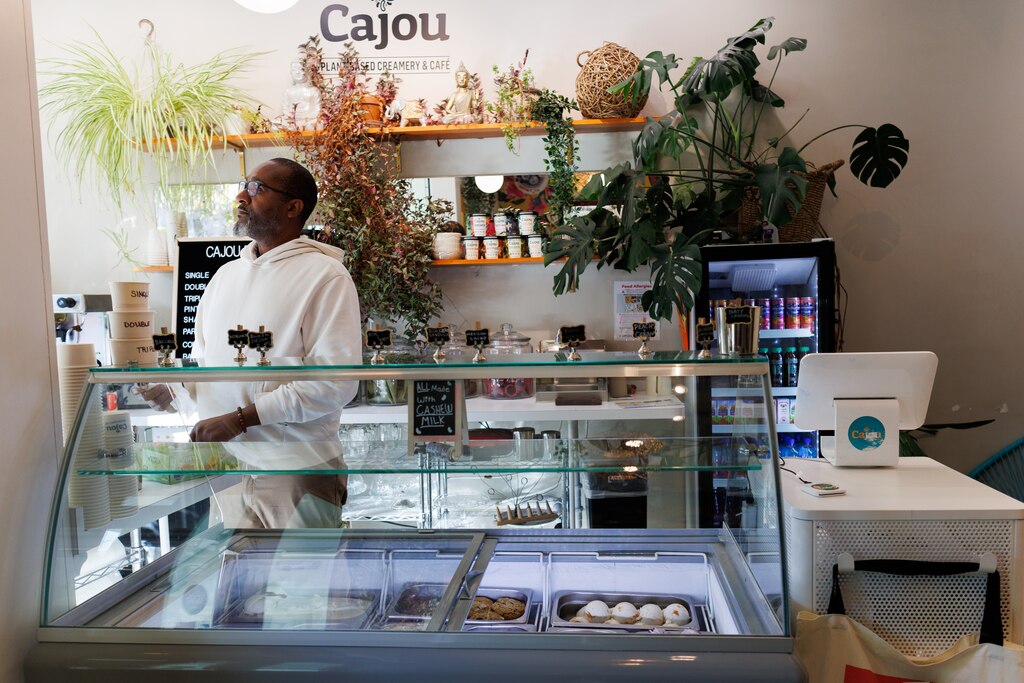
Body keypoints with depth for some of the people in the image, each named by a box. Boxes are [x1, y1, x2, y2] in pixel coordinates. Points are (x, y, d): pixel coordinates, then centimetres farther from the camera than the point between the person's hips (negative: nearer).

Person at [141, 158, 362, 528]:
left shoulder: (325, 277, -10)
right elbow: (202, 357, 20)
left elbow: (337, 379, -19)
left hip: (295, 471, -6)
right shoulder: (226, 274, 14)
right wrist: (169, 388, -3)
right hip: (221, 467, 6)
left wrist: (240, 418, -21)